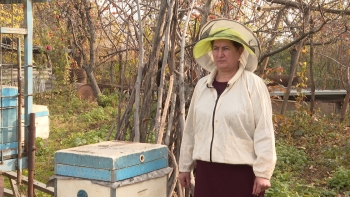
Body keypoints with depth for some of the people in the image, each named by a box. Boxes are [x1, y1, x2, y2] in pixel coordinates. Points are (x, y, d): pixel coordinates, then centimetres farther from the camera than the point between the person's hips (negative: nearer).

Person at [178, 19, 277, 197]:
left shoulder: (253, 85, -8)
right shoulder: (202, 85, 8)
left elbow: (264, 132, -11)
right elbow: (190, 129, 12)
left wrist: (263, 172, -12)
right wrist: (184, 166, 15)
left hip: (242, 171, -5)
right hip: (207, 170, 5)